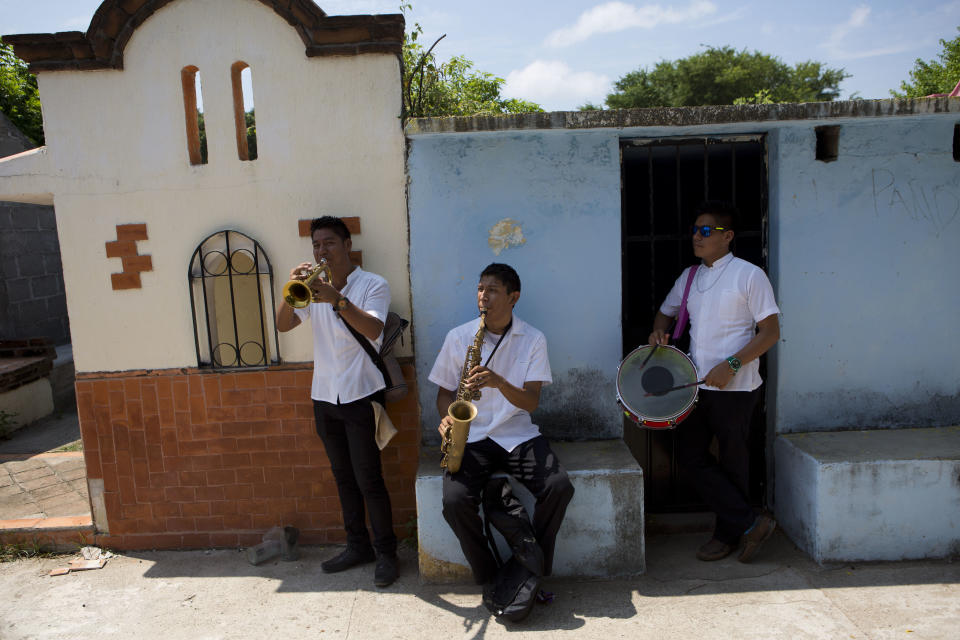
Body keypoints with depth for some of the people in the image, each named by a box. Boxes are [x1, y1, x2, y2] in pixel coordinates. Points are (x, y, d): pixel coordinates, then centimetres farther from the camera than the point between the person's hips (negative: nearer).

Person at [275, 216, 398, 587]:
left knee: (368, 478, -4)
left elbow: (373, 329, -22)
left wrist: (337, 299, -35)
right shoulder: (314, 288, 11)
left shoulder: (373, 285, -5)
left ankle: (386, 552, 11)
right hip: (324, 395, 6)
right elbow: (283, 324, -1)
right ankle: (358, 546, 27)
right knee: (343, 476, 14)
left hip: (361, 394, -5)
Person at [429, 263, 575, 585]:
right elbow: (444, 391, 11)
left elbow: (531, 402, -6)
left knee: (560, 487, -24)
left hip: (518, 434, 0)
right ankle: (489, 577, 0)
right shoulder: (458, 337, 3)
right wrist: (447, 418, -11)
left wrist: (498, 382, -25)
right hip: (470, 437, 0)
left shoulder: (533, 339, 1)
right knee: (455, 501, -26)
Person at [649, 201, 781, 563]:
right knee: (692, 457, 4)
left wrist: (731, 364, -20)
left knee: (732, 463, 6)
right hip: (696, 384, 6)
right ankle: (749, 524, 12)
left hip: (735, 388, -6)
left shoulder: (748, 275, -7)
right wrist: (659, 332, 1)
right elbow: (666, 312, 24)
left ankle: (729, 534, 21)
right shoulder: (689, 277, 11)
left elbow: (771, 332, -9)